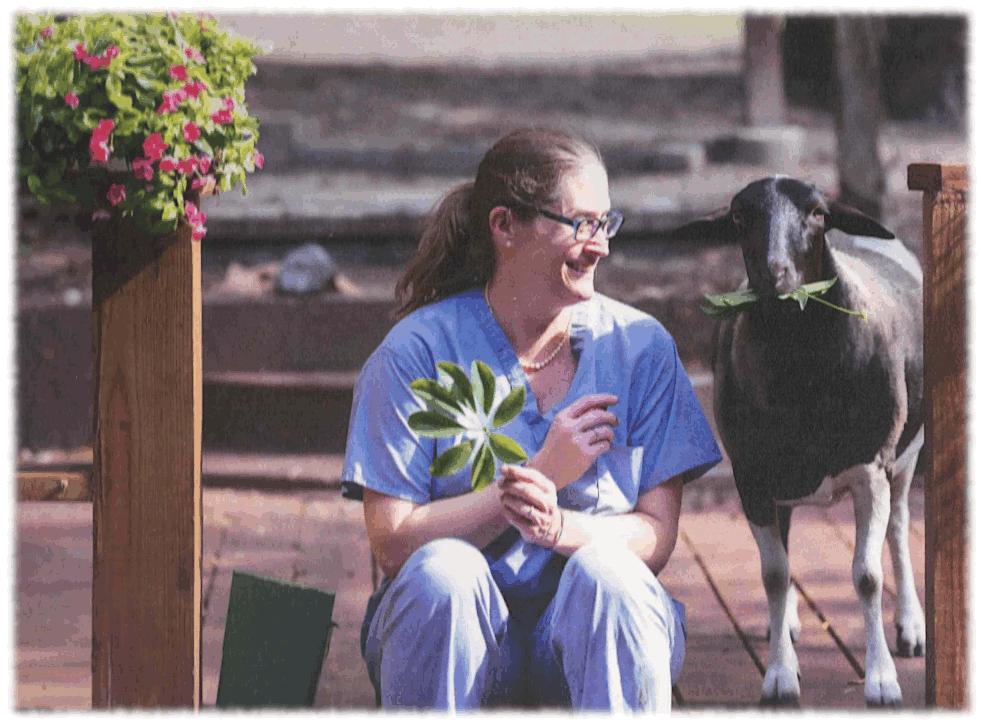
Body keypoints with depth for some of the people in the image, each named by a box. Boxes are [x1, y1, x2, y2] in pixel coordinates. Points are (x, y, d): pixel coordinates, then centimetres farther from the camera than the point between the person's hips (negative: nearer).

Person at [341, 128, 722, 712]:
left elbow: (656, 536, -2)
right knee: (443, 568, -32)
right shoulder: (418, 352, -4)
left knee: (604, 572, -31)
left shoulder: (640, 346, 3)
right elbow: (392, 543, -10)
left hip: (595, 637, 1)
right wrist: (544, 472, -15)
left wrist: (560, 527, -24)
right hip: (457, 632, -1)